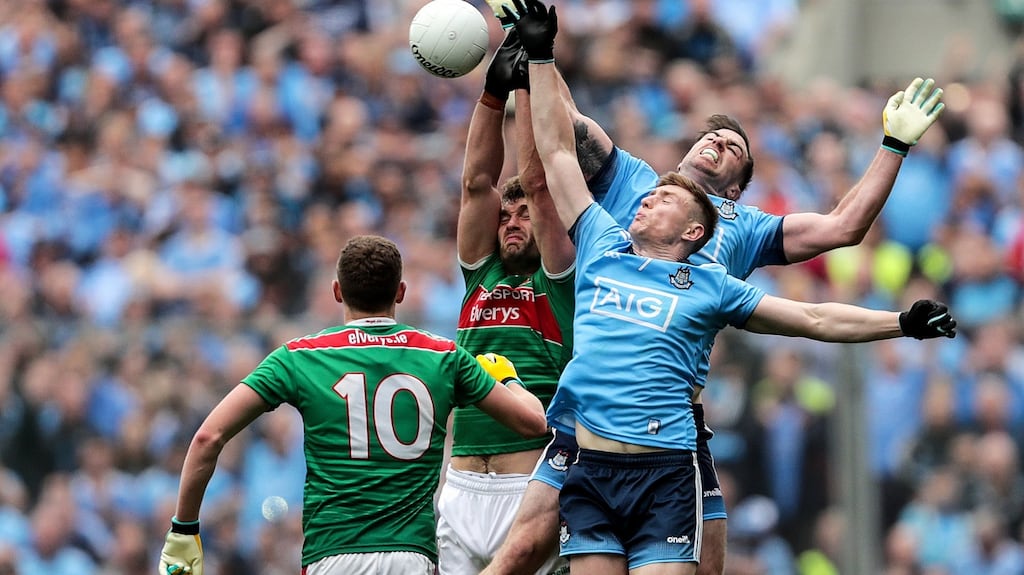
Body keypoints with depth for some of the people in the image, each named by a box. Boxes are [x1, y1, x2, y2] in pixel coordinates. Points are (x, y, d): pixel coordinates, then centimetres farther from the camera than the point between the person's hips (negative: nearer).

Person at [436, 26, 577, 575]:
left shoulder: (557, 278, 7)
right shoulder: (482, 273, 18)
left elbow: (537, 183, -2)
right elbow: (477, 182, 11)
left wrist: (529, 84, -3)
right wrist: (494, 89, 3)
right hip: (462, 485, 4)